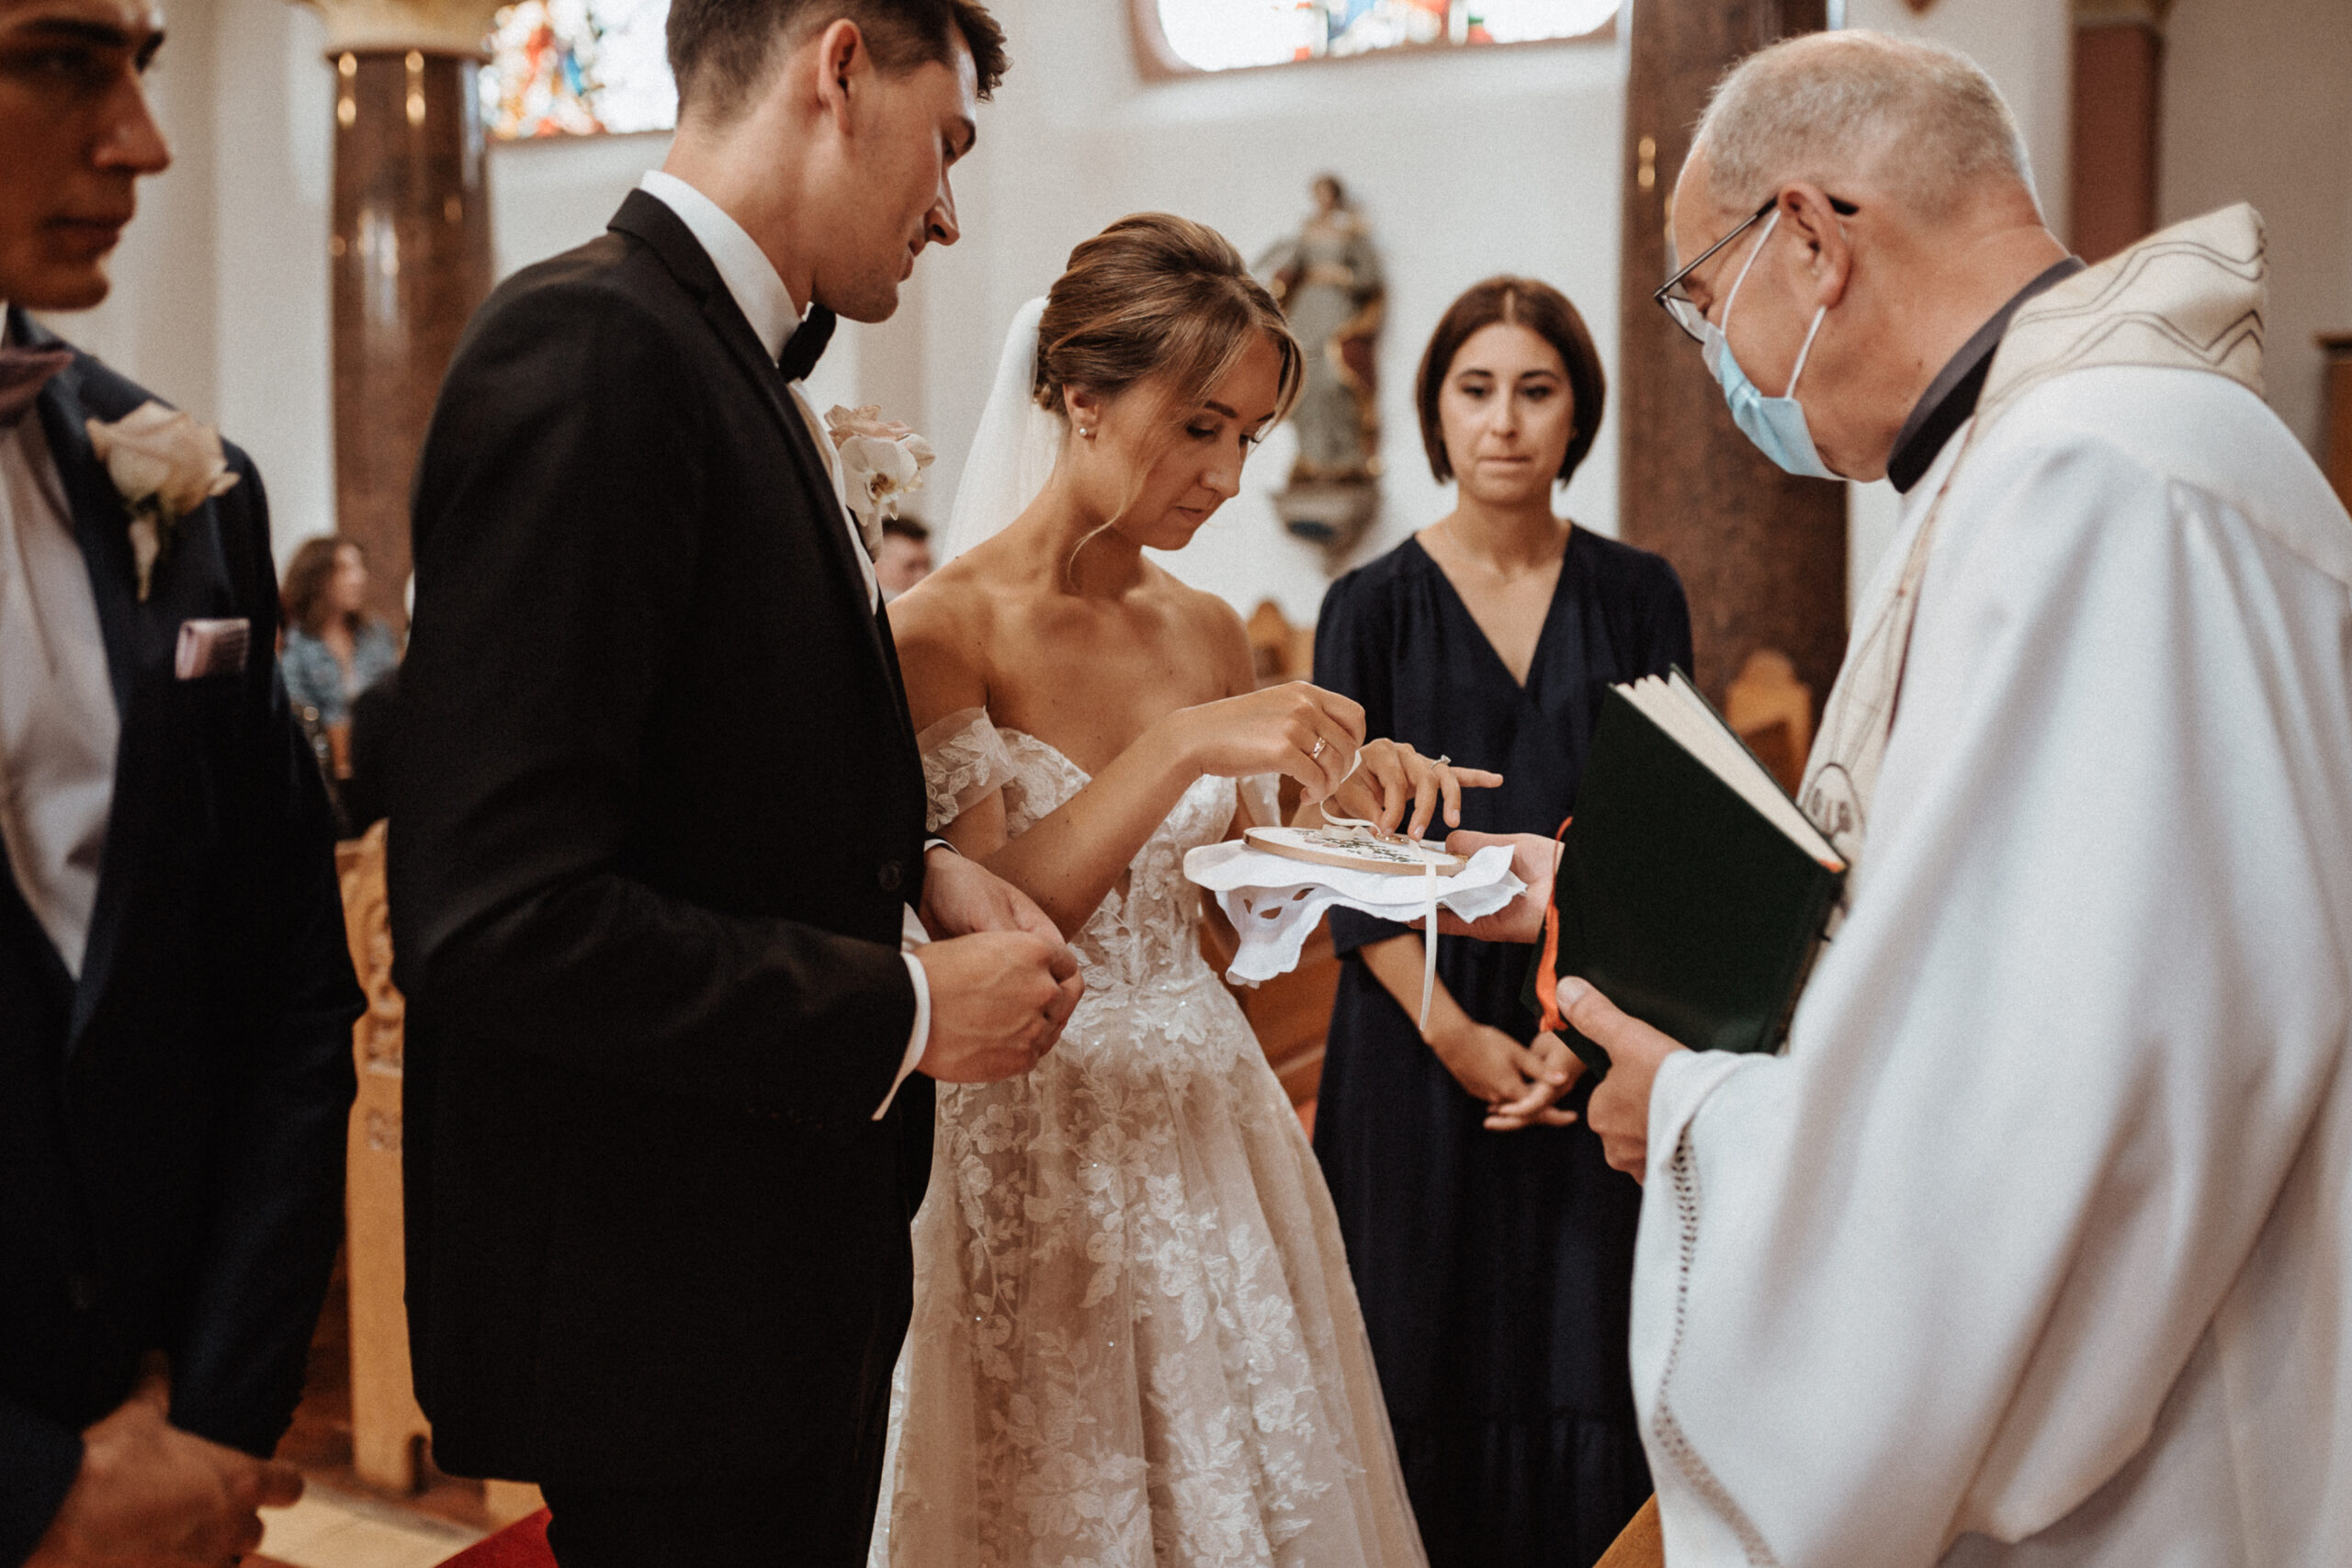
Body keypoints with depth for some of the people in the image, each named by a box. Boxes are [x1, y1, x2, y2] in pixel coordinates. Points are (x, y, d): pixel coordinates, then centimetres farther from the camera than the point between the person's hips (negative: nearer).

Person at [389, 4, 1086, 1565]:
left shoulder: (742, 366, 9)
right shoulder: (588, 344, -20)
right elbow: (497, 915, -27)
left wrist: (914, 864, 1)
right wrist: (908, 1009, -18)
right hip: (666, 1304, -9)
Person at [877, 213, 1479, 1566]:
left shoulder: (1208, 634, 4)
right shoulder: (943, 630, -13)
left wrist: (1338, 810, -6)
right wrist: (1185, 745, -28)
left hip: (1207, 1123, 6)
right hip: (1030, 1153, -5)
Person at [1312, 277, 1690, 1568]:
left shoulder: (1639, 598, 6)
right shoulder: (1372, 608, 2)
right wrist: (1456, 1035, -12)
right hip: (1424, 1043, -1)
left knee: (1581, 1356, 4)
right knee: (1431, 1361, 3)